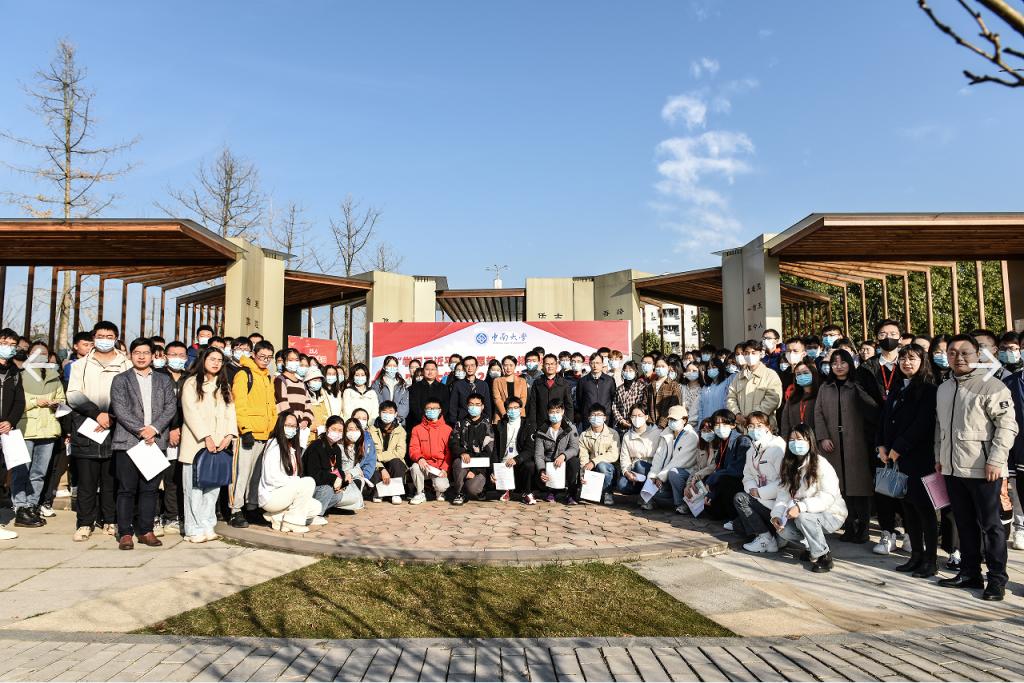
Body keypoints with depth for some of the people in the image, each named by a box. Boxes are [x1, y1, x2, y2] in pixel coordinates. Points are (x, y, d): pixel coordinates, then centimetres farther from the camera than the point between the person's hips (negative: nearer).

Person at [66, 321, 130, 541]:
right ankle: (85, 523, 11)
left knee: (111, 479, 4)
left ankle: (110, 520, 14)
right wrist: (97, 413, -13)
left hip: (115, 431, -1)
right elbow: (73, 395, 1)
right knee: (86, 481, 2)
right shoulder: (81, 365, 12)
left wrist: (113, 417, -13)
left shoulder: (126, 366, 9)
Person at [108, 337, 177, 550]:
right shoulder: (120, 380, 8)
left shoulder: (164, 380, 14)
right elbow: (120, 409, -3)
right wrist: (140, 431, -13)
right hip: (128, 442, -2)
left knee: (150, 489, 5)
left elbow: (171, 407, 5)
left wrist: (154, 428, -9)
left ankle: (146, 531, 12)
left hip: (156, 441, 2)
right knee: (126, 489, 0)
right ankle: (125, 533, 6)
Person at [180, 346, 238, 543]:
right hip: (196, 443, -4)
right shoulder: (191, 383, 2)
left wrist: (229, 435, -5)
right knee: (195, 487, -4)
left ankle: (207, 527, 7)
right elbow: (191, 412, -8)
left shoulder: (224, 386, 19)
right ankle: (194, 530, 1)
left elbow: (230, 411, 11)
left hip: (219, 445, 4)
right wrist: (206, 437, -15)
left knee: (213, 486, 2)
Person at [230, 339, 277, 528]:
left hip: (265, 434, 8)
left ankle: (252, 506, 24)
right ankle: (236, 511, -2)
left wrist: (274, 429, 18)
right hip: (248, 434, -8)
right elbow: (239, 405, -13)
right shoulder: (244, 374, -5)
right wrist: (246, 430, -18)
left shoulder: (268, 377, 18)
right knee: (242, 473, -7)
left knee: (258, 472, 14)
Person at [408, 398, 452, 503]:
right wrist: (419, 458, -22)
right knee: (415, 467, -32)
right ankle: (420, 493, -6)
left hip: (440, 467, -1)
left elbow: (449, 452, 1)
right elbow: (413, 449, 1)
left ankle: (440, 491, 14)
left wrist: (444, 468, -13)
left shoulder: (447, 429, 5)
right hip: (424, 464, 2)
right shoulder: (417, 429, 9)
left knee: (441, 486, -28)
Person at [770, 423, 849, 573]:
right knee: (782, 530, -18)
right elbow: (783, 494, -3)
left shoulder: (821, 464, -17)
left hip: (832, 515, -6)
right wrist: (776, 515, -21)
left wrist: (801, 507, -39)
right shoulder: (788, 466, 3)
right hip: (809, 516, 6)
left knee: (803, 517, -34)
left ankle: (823, 556, -13)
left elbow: (828, 497, -27)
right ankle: (813, 546, 9)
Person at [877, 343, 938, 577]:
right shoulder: (897, 389, 15)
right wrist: (882, 445, 3)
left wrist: (898, 448, -13)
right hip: (895, 455, 7)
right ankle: (916, 555, 20)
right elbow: (885, 417, 15)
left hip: (919, 456, -6)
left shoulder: (929, 389, -7)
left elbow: (922, 424, -15)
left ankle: (930, 560, 9)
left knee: (924, 507, 0)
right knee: (908, 507, 11)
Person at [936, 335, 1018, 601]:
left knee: (990, 525, 2)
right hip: (952, 469, 6)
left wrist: (995, 460, -18)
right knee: (965, 524, 14)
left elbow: (1007, 426, -12)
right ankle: (969, 573, 23)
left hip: (983, 470, -6)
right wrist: (939, 457, 16)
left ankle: (997, 579, 12)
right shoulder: (943, 389, 14)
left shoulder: (992, 386, -8)